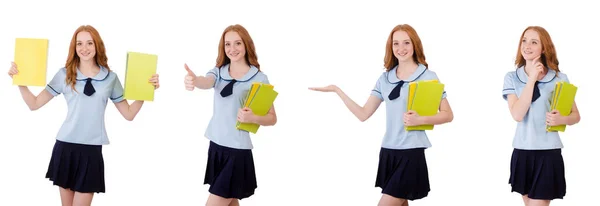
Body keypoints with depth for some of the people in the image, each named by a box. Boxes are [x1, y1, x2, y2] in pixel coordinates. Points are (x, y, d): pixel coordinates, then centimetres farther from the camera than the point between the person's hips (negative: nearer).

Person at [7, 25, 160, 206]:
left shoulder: (110, 78, 6)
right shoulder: (65, 74, 4)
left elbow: (129, 114, 9)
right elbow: (34, 104, 6)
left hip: (92, 150, -1)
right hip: (65, 147, 1)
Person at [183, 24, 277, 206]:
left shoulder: (259, 78, -7)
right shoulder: (219, 72, 4)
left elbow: (272, 118, -4)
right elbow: (206, 82, -20)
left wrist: (253, 118, -26)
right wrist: (194, 80, -45)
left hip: (237, 151, -5)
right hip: (216, 146, 5)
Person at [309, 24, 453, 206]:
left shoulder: (428, 77, -3)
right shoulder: (385, 79, 9)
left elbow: (448, 115, -3)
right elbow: (363, 114, 7)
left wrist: (420, 120, -19)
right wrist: (337, 90, 3)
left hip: (411, 152, -5)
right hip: (388, 152, 5)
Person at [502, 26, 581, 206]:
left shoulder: (560, 78, -1)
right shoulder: (512, 77, 1)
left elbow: (575, 116, 7)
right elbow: (517, 115, -13)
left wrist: (561, 119, -17)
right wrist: (532, 78, -13)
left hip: (548, 152, -2)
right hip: (522, 152, 2)